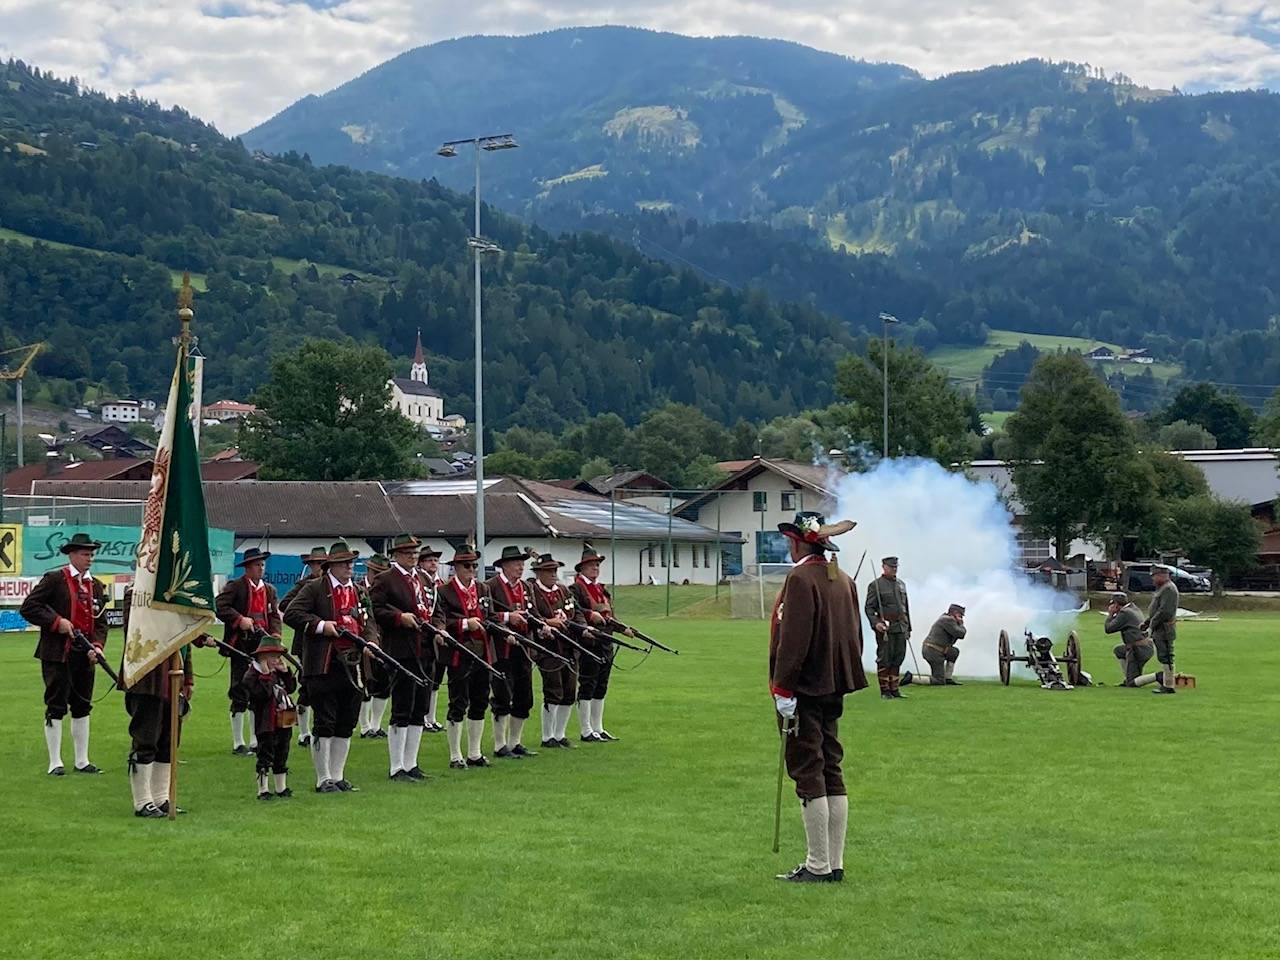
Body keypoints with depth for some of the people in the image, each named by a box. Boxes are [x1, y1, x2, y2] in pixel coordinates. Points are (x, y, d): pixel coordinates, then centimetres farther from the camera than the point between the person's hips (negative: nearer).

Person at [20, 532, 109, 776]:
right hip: (58, 655, -6)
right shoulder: (54, 579, -4)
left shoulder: (96, 586, 14)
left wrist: (97, 646, -5)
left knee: (82, 707, 10)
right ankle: (55, 763, 2)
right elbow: (27, 608, -9)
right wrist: (57, 622, -16)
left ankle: (82, 761, 17)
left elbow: (101, 622, 13)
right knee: (56, 707, -3)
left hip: (84, 656, 6)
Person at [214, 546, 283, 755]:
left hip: (262, 645, 6)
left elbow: (274, 615, 12)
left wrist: (275, 633, -6)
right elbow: (220, 605, -13)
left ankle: (256, 741, 16)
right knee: (240, 694, -3)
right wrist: (240, 619, -20)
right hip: (241, 646, -6)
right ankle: (238, 743, 2)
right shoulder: (235, 586, -2)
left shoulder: (269, 590, 16)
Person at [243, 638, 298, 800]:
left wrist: (286, 671, 5)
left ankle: (281, 788, 26)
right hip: (266, 725, -8)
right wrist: (266, 675, -24)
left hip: (284, 723, 8)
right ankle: (263, 790, 3)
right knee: (266, 757, -4)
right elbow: (261, 693, -24)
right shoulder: (252, 675, -11)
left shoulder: (277, 673, 14)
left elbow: (291, 688, 13)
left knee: (281, 756, 16)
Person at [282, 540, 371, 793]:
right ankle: (323, 779, 5)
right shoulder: (314, 589, -3)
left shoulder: (358, 591, 17)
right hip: (324, 667, -6)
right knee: (324, 724, -2)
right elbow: (291, 614, -9)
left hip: (352, 666, 6)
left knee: (346, 724, 10)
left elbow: (366, 623, 23)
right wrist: (320, 625, -17)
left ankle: (338, 777, 20)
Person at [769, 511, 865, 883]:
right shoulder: (844, 580, 12)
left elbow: (793, 639, -20)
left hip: (804, 692, -9)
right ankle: (835, 863, 15)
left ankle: (818, 865, -4)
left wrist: (783, 689, -18)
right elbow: (854, 635, 17)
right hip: (833, 690, 9)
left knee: (808, 774, -5)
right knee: (832, 772, 11)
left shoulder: (801, 579, -15)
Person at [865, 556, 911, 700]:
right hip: (885, 629, -6)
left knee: (898, 659, 7)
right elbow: (869, 608, -7)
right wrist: (875, 623, -22)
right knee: (884, 660, -2)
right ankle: (885, 692, 2)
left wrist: (908, 628, 19)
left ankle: (894, 689, 13)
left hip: (901, 628, 6)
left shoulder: (901, 585, 17)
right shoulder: (875, 585, -3)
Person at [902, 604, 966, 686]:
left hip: (927, 650, 10)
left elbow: (950, 643, 23)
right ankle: (911, 678, -12)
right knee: (939, 682, -4)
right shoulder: (948, 620, -11)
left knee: (955, 652, 24)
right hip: (935, 653, -10)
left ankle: (948, 679, 18)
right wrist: (961, 624, 6)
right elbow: (960, 634, -15)